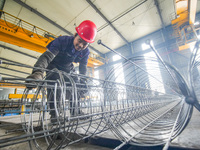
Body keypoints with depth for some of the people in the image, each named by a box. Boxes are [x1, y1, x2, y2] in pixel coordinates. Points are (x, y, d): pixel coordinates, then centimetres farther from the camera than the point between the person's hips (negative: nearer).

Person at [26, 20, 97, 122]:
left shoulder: (85, 52, -17)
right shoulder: (62, 40, -31)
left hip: (68, 68, 4)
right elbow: (46, 56, -40)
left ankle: (75, 112, 9)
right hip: (54, 66, -3)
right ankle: (54, 113, -10)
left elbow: (83, 68, -7)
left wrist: (83, 81, -16)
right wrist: (38, 71, -56)